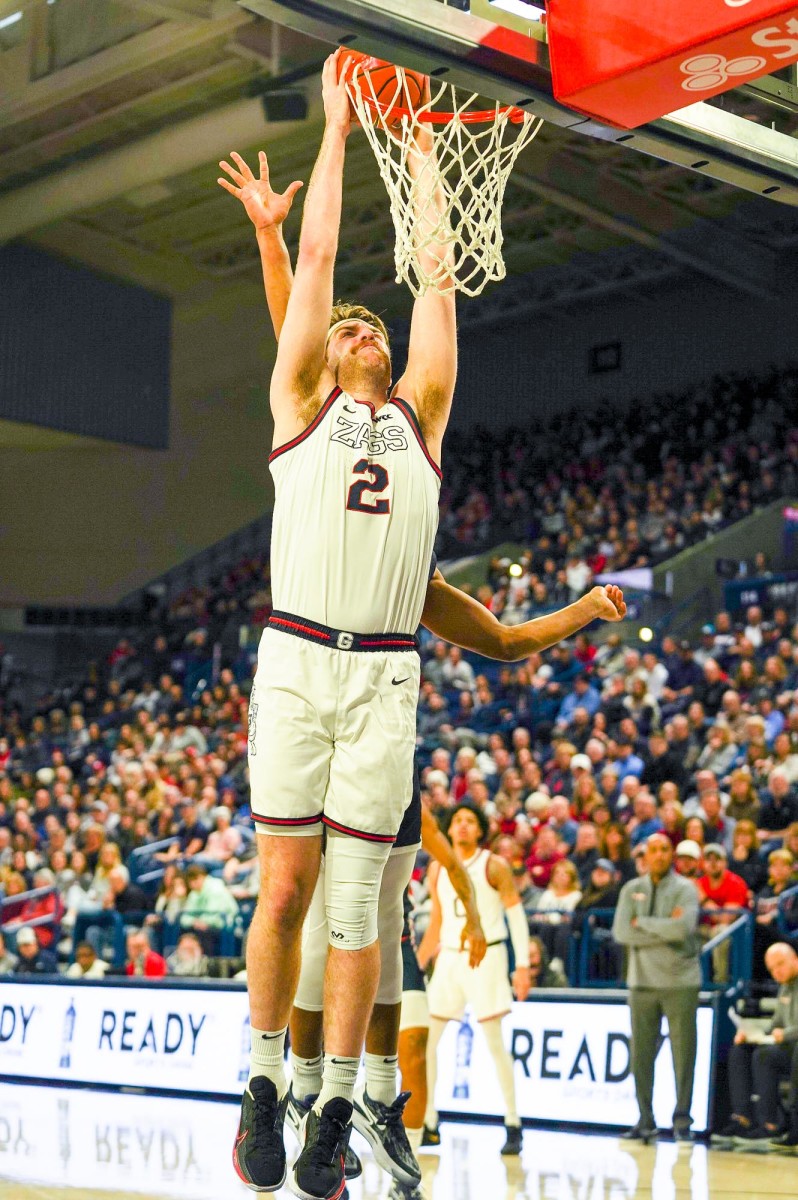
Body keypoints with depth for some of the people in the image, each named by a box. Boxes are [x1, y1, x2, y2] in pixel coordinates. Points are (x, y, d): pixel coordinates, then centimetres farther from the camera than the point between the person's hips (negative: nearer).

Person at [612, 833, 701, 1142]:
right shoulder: (631, 890, 8)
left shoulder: (685, 890, 0)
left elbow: (683, 927, -19)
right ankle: (645, 1120, 10)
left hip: (680, 980, -2)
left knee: (683, 1053, -2)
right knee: (641, 1054, 3)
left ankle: (682, 1121, 5)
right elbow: (621, 932, -6)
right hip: (642, 980, 3)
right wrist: (665, 932, -11)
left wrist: (643, 923, -9)